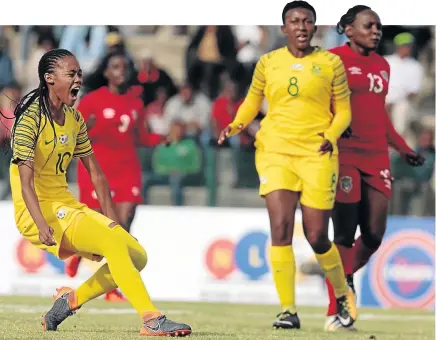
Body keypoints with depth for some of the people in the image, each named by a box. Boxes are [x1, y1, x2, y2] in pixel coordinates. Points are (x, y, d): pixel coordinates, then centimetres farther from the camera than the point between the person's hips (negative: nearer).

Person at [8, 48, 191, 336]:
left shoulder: (74, 119, 10)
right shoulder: (31, 118, -14)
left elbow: (95, 172, 15)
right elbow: (25, 182, -22)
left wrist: (112, 220, 7)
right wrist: (42, 225, -36)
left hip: (66, 204, 9)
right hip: (38, 212, -8)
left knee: (137, 256, -1)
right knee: (112, 242, -28)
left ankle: (71, 300, 11)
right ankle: (152, 320, -30)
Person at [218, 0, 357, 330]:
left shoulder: (330, 62, 2)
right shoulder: (268, 62, 7)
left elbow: (343, 111, 6)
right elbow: (252, 102, 18)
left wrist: (332, 135, -13)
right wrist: (236, 125, -2)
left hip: (316, 153, -1)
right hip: (275, 151, 1)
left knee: (317, 237, -3)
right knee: (281, 228, -13)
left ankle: (343, 293, 25)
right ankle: (289, 310, -9)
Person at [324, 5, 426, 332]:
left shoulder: (382, 66, 15)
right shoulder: (334, 59, -5)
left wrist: (404, 149, 21)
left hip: (377, 157, 6)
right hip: (344, 155, -6)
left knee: (374, 235, 1)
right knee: (346, 234, -6)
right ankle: (335, 312, 1)